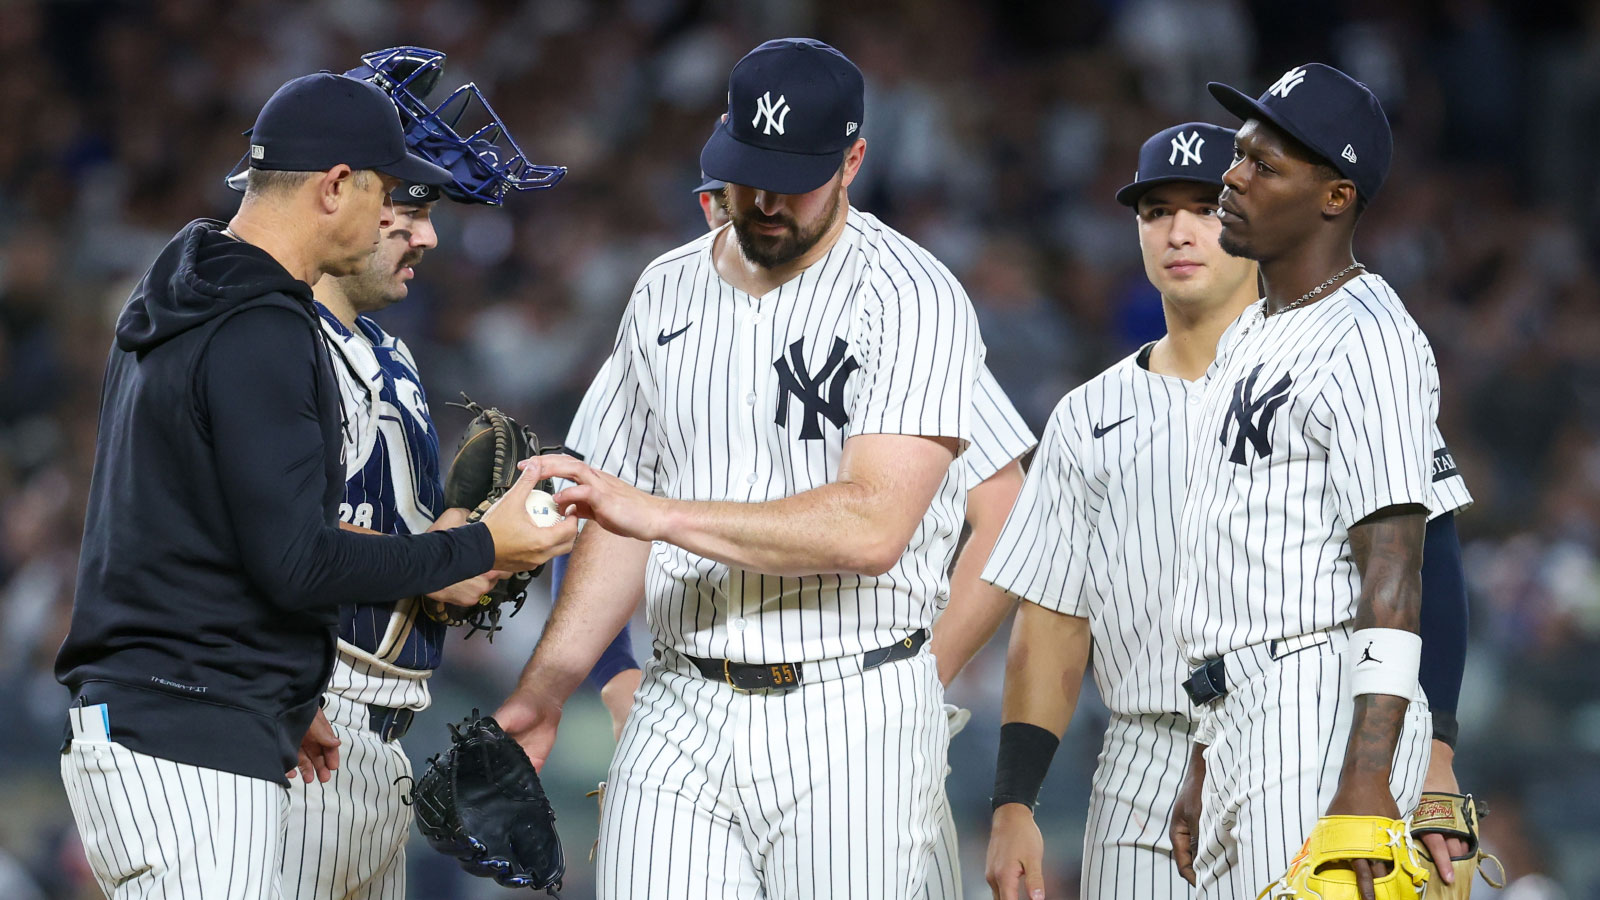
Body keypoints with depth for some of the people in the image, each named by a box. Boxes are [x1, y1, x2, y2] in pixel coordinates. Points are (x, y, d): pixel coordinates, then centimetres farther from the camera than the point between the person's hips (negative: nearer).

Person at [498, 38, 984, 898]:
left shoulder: (914, 301, -8)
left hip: (845, 727, -5)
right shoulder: (665, 294, 13)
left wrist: (661, 513, -23)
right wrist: (541, 694, 12)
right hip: (678, 722, 5)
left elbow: (873, 526, -19)